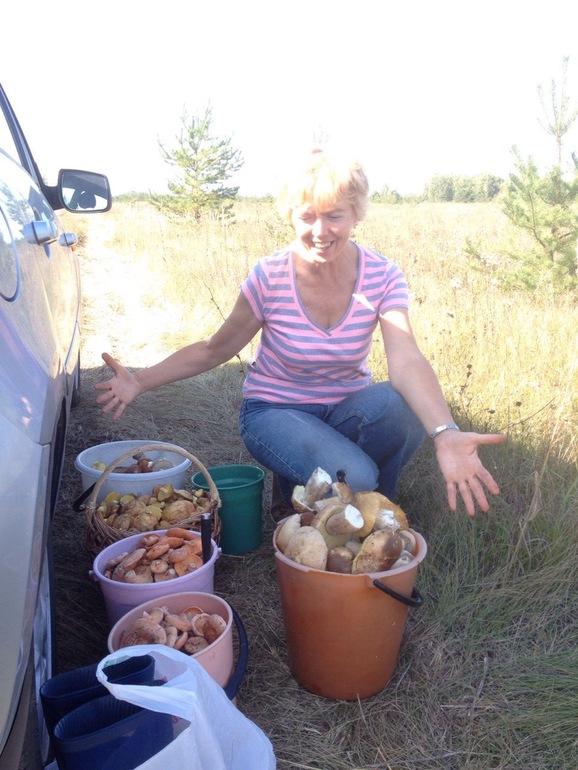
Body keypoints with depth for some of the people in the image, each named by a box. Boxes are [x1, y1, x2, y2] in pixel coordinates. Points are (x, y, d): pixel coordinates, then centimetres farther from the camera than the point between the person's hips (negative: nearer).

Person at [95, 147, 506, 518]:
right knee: (352, 480, -31)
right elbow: (214, 351, -5)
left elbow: (407, 362, -28)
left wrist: (445, 434, -47)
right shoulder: (270, 277, -16)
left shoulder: (383, 277, -13)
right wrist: (141, 380, -19)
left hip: (347, 408, 3)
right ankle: (300, 490, 7)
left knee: (399, 407, -33)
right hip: (276, 411, -2)